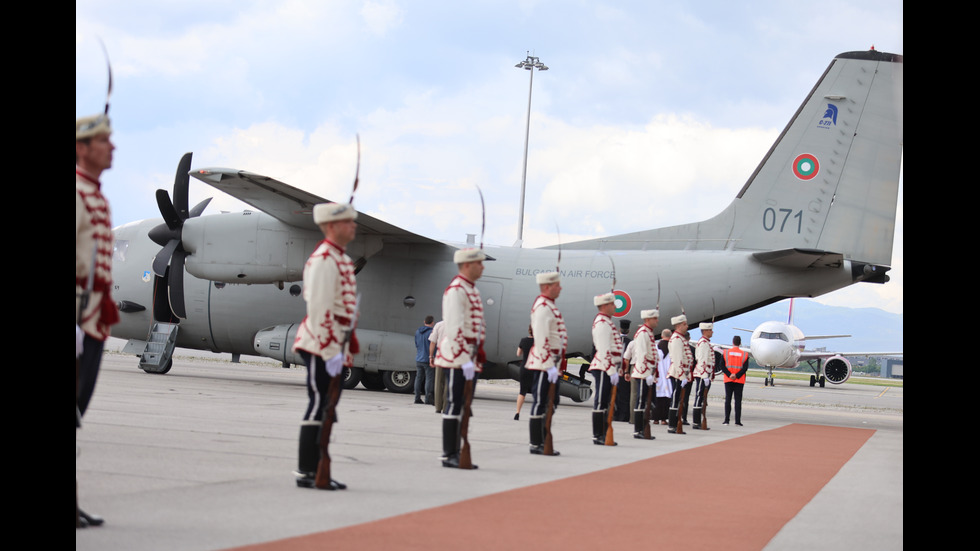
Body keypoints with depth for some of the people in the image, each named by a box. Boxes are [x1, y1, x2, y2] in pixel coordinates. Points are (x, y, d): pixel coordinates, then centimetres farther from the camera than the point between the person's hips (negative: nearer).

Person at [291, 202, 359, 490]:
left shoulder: (342, 259, 17)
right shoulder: (323, 260, -15)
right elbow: (318, 309, -20)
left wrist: (346, 348, 19)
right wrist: (331, 352, -21)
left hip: (335, 344, 10)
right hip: (320, 346, -10)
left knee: (328, 405, 10)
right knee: (320, 405, -7)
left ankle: (315, 470, 15)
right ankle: (306, 474, -3)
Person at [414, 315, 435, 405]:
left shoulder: (417, 332, 10)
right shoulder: (431, 332, -12)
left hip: (418, 359, 6)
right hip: (428, 359, -6)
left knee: (419, 378, 9)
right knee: (429, 378, -3)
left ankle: (417, 398, 9)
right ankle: (428, 399, -6)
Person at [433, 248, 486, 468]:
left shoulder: (473, 291, 18)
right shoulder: (455, 291, -13)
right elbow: (455, 328, -20)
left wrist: (479, 355, 17)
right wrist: (465, 360, -23)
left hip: (470, 357, 9)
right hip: (456, 358, -9)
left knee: (464, 407, 9)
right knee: (455, 404, -7)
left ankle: (456, 454, 13)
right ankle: (449, 456, -3)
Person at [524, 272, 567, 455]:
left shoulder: (548, 305, 17)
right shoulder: (543, 307, -16)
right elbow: (541, 340, -22)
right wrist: (550, 366, -24)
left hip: (551, 364, 10)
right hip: (544, 364, -10)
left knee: (551, 403, 13)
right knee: (540, 402, -5)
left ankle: (543, 442, 18)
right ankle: (536, 445, -2)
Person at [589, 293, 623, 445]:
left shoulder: (606, 321, 19)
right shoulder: (602, 323, -14)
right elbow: (604, 351, -21)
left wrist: (615, 370, 23)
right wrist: (612, 371, -22)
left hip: (608, 369, 10)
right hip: (604, 369, -10)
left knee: (607, 403, 11)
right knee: (601, 402, -6)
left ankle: (603, 435, 15)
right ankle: (598, 437, -4)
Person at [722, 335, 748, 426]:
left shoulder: (725, 353, 1)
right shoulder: (744, 354, 1)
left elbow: (723, 366, -6)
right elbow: (745, 367, -8)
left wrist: (729, 375, -11)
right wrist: (737, 376, -11)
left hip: (728, 380, 0)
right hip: (740, 381, 0)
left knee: (728, 399, 4)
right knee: (738, 400, 1)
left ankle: (726, 420, 1)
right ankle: (737, 421, -2)